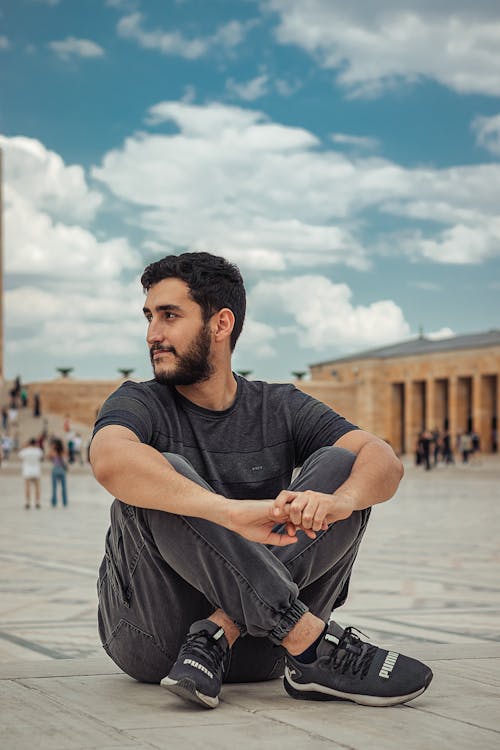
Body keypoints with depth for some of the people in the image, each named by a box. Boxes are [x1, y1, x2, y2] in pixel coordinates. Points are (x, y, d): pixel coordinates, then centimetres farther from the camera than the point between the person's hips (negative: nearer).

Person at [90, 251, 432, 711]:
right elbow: (110, 459, -27)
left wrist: (338, 501, -32)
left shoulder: (280, 409, 8)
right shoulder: (140, 404, -1)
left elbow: (384, 459, -8)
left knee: (341, 464, -11)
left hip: (255, 645, 2)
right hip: (152, 640, -2)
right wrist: (232, 512, -40)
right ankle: (313, 645, -32)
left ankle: (215, 638, -25)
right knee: (163, 472, -26)